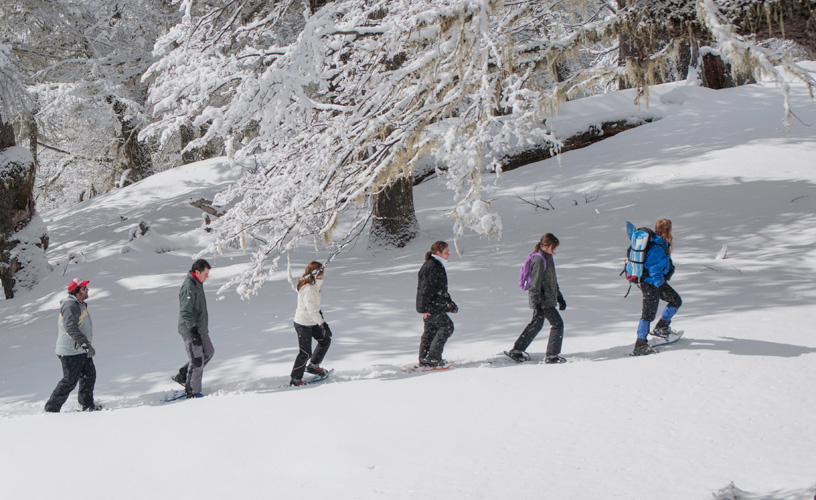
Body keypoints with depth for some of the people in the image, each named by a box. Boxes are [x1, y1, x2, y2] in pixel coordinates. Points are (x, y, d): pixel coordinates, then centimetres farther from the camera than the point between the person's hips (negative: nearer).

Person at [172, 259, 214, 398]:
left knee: (208, 352, 18)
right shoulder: (188, 287, -21)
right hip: (190, 331, -10)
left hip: (200, 329, 10)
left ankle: (183, 376, 24)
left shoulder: (197, 284, 11)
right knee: (197, 361, -4)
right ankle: (192, 392, 6)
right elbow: (185, 312, -26)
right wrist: (194, 331, -30)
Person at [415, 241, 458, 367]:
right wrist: (424, 308, -22)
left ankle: (424, 360, 16)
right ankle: (433, 358, -6)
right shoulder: (431, 267, -17)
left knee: (430, 330, 12)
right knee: (447, 326, -7)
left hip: (436, 306, 10)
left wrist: (449, 302, 29)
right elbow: (424, 289, -20)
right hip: (430, 307, -10)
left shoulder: (437, 265, 17)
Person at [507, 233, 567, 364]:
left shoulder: (548, 257, 12)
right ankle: (551, 356, 1)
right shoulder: (539, 260, -19)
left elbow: (553, 280, 22)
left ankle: (516, 351, 26)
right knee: (557, 323, -5)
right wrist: (537, 304, -24)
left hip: (548, 298, 10)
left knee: (536, 323, 17)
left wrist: (560, 298, 24)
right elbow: (535, 283, -21)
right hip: (542, 300, -10)